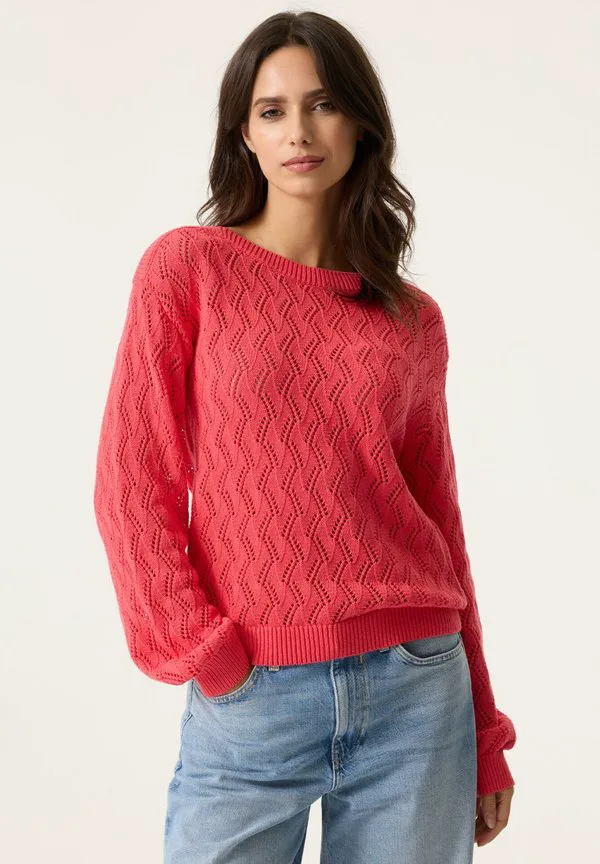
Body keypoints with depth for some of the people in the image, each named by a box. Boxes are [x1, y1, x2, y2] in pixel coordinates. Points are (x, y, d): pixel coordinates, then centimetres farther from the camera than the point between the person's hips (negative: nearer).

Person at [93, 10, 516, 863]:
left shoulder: (413, 320, 7)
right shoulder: (187, 266, 0)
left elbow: (437, 516, 10)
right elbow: (134, 482, -3)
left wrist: (484, 734, 11)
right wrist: (206, 658, -8)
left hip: (414, 688, 3)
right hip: (250, 698, -2)